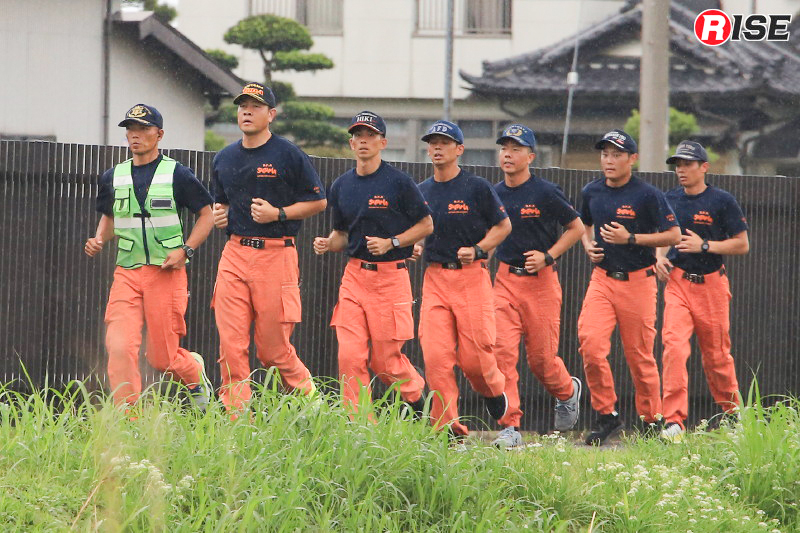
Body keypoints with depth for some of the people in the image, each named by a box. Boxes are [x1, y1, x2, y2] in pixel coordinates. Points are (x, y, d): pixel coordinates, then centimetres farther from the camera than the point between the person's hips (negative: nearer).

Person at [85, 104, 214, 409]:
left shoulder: (177, 175, -1)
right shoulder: (113, 177, 10)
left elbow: (206, 215, 5)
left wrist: (185, 250, -9)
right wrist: (99, 240, 5)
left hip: (166, 273, -3)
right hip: (126, 272, 3)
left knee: (161, 357, 1)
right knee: (119, 347, -16)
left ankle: (194, 370, 36)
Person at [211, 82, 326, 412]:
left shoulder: (288, 156, -2)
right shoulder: (224, 159, 14)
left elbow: (318, 201, 1)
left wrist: (278, 214, -12)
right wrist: (218, 214, 5)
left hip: (276, 253, -4)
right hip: (234, 252, 4)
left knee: (272, 348, -2)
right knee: (231, 344, -5)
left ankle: (306, 393, 24)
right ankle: (236, 416, 0)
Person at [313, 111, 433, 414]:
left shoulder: (398, 182, -5)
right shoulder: (341, 186, 10)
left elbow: (426, 225, 0)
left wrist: (391, 243, -13)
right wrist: (328, 244, -2)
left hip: (391, 276, -4)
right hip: (354, 275, 4)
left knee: (385, 360, 0)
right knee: (350, 356, -8)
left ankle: (416, 391, 31)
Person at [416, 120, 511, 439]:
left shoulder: (477, 188, -1)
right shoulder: (421, 192, 12)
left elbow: (503, 225, 5)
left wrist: (478, 250, -9)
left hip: (471, 276, -4)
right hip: (435, 277, 4)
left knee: (474, 355, -7)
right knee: (435, 355, -10)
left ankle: (494, 392, 26)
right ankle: (448, 426, -7)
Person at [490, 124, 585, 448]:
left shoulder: (545, 193, -7)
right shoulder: (494, 195, 6)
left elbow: (576, 228, 0)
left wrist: (548, 256, -10)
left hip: (540, 280, -3)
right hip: (505, 279, 3)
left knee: (541, 357, 3)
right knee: (503, 350, -12)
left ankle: (567, 391, 38)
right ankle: (510, 427, -11)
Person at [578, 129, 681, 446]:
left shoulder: (648, 195, -7)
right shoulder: (592, 193, 8)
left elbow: (673, 235, -7)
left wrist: (630, 238, -16)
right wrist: (588, 246, 5)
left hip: (637, 280, -4)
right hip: (602, 278, 4)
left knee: (639, 354, 2)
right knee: (590, 344, -15)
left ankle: (651, 420, 17)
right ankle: (606, 415, -3)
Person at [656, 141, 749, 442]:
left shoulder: (722, 201, -4)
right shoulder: (669, 200, 9)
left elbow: (742, 245, -4)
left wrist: (704, 245, -15)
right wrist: (660, 258, 3)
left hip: (711, 284, -2)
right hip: (677, 282, 2)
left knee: (716, 354, 7)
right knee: (673, 346, -16)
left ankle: (732, 412, 29)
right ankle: (674, 421, -20)